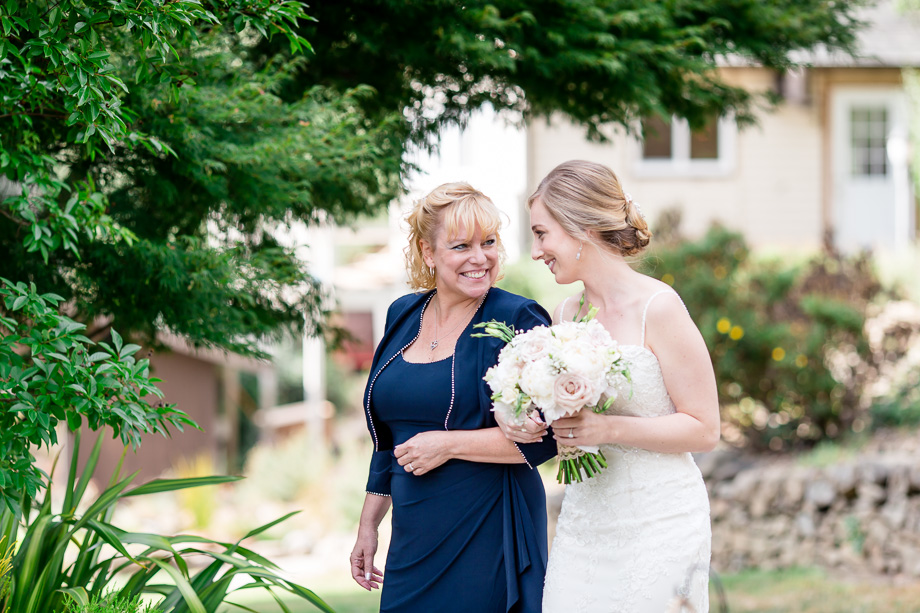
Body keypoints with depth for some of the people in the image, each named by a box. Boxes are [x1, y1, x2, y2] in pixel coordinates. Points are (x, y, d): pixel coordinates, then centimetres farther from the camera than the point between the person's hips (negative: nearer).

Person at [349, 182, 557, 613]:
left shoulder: (518, 320, -9)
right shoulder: (403, 316, 10)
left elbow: (548, 434, -15)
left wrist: (450, 444, -15)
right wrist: (368, 524, 20)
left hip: (486, 542, -6)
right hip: (413, 537, 6)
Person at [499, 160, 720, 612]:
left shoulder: (657, 309, -10)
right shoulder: (564, 316, 8)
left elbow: (705, 430, -10)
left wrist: (609, 428, -20)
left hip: (657, 525, -5)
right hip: (583, 523, 6)